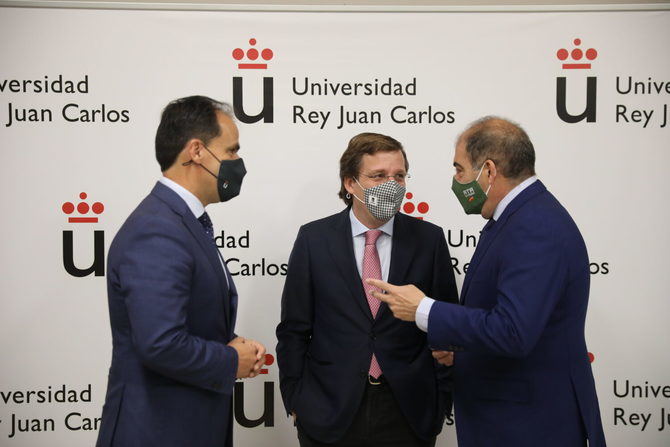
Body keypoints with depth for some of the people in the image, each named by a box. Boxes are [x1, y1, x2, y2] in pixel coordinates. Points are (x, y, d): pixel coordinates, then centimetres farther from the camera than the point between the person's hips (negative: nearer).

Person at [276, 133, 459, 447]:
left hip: (409, 412, 1)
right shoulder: (313, 239, -3)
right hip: (328, 411, 0)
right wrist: (295, 401, 0)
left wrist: (441, 400, 2)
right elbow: (294, 330, 1)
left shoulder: (428, 239, -1)